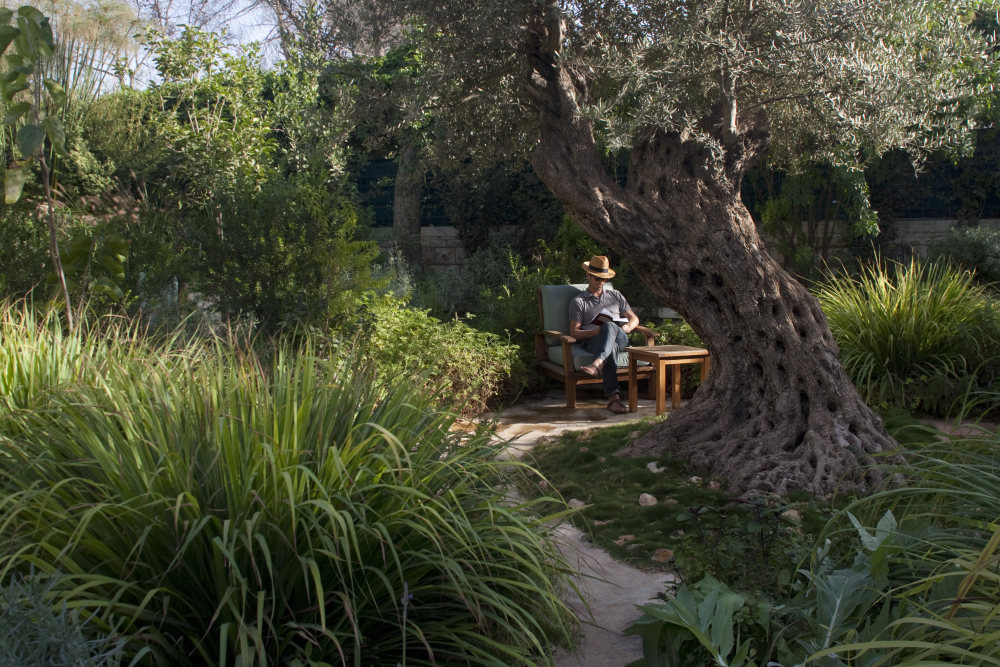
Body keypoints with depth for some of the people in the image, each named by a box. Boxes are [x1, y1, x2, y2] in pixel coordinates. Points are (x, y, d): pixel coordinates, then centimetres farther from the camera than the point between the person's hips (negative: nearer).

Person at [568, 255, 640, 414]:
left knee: (610, 326, -37)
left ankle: (597, 364, -61)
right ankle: (613, 397, -58)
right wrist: (595, 332, -12)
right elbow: (574, 332, 7)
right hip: (593, 342, -2)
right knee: (609, 348, -41)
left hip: (620, 339, 2)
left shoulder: (615, 295, 30)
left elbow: (634, 318, 29)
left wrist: (628, 327, 3)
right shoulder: (578, 301, 19)